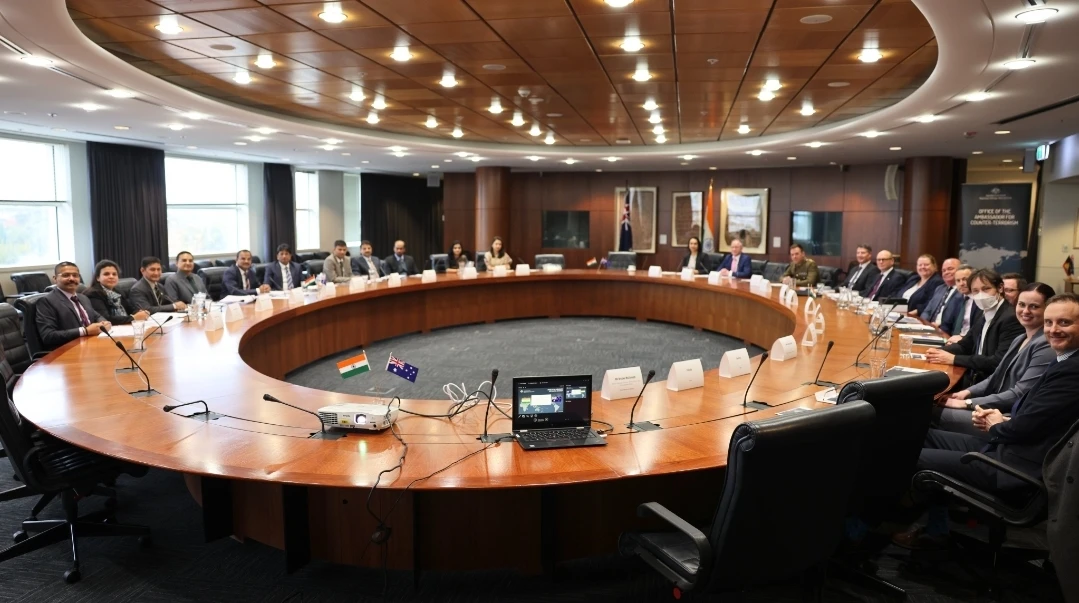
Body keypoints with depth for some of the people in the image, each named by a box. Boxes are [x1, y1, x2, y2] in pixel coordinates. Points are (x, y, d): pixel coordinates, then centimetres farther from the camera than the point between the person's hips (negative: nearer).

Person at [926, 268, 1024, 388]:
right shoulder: (983, 315, 11)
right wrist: (939, 352, -4)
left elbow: (998, 362, -22)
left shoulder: (1011, 318, -15)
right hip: (973, 380, 7)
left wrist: (954, 359, -20)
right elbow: (964, 345, 16)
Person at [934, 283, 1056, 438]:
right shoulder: (1020, 340, 14)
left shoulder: (1047, 346, -16)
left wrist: (968, 403, -19)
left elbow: (1019, 395, -20)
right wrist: (967, 392, 0)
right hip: (999, 410, 8)